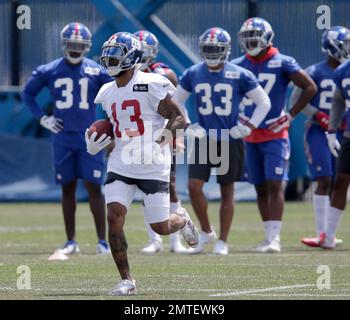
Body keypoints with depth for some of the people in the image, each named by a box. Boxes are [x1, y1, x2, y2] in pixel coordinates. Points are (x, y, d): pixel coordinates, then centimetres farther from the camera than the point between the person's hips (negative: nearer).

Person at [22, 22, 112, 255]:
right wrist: (42, 118, 4)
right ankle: (71, 242, 13)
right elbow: (28, 93, 13)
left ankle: (103, 241, -5)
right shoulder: (49, 71, 1)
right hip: (63, 138, 2)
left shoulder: (96, 71, -2)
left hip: (89, 137, -2)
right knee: (67, 189, 7)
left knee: (94, 187, -7)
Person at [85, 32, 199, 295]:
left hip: (152, 166, -5)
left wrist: (166, 133, -28)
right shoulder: (107, 93, 10)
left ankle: (182, 220, 39)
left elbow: (180, 118, -10)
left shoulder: (151, 86, -11)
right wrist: (96, 143, 6)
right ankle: (126, 280, -4)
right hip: (121, 165, 5)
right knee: (114, 218, -12)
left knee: (161, 228, 2)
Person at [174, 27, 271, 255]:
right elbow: (176, 103, 16)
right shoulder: (193, 74, 1)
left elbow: (264, 102, 4)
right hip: (203, 140, 2)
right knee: (194, 186, -9)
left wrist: (248, 127, -5)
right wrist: (186, 126, 2)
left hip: (230, 141, -2)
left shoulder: (240, 75, -5)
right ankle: (206, 232, 11)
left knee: (227, 192, 4)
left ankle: (223, 242, 13)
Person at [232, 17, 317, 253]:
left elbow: (310, 87, -5)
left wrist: (290, 116, -9)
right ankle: (270, 236, 16)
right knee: (260, 188, 8)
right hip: (250, 136, 5)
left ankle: (274, 238, -15)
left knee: (274, 185, -12)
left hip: (275, 134, -5)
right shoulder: (238, 66, 6)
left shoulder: (282, 63, -6)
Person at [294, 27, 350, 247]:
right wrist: (319, 116, -14)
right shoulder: (315, 72, -6)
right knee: (324, 181, -13)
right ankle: (321, 233, -12)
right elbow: (297, 98, -4)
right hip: (318, 131, -5)